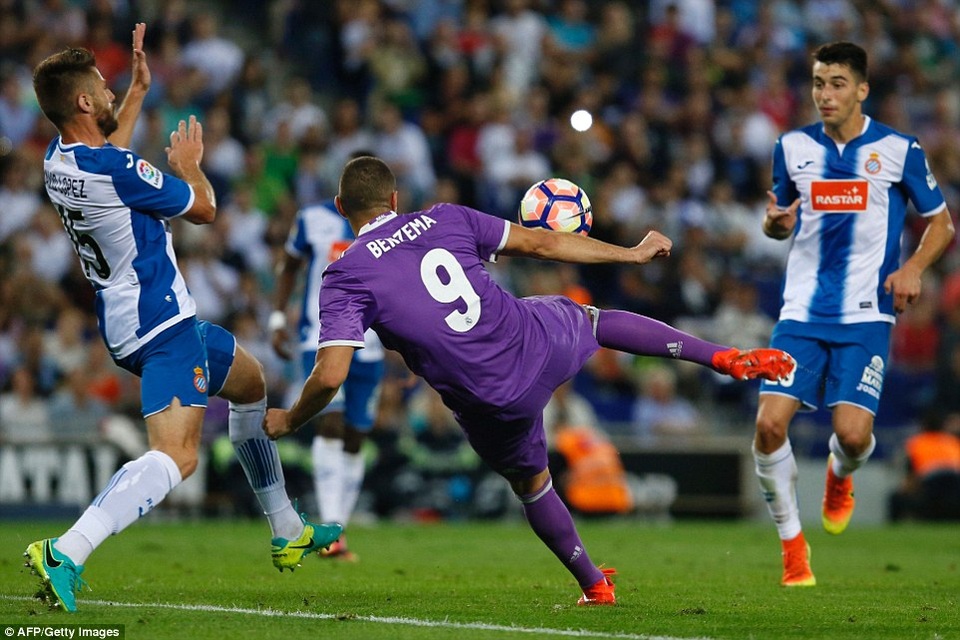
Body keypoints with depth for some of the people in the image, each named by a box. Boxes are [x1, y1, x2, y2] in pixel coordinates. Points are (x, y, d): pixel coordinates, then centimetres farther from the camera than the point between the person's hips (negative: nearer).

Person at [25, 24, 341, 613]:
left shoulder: (59, 161, 4)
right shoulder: (116, 171, -23)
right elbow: (204, 209, -8)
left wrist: (140, 89, 34)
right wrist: (189, 166, 12)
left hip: (127, 322, 11)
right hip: (162, 326, -11)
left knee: (249, 380, 30)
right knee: (176, 457, -24)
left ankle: (288, 535, 36)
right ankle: (65, 554, -36)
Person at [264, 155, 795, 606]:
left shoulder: (344, 278, -9)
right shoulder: (444, 220, 0)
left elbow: (329, 377, -17)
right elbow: (540, 243, 8)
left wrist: (288, 421, 4)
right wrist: (632, 254, 19)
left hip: (491, 402, -2)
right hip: (540, 342, 2)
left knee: (530, 482, 28)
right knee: (592, 318, 35)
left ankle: (593, 583, 41)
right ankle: (727, 358, 30)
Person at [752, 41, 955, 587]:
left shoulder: (898, 150, -2)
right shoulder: (792, 147, 7)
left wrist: (914, 267, -11)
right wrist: (775, 222, -5)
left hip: (866, 316, -2)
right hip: (803, 312, 2)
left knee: (853, 433, -16)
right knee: (770, 423, -14)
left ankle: (841, 477, 24)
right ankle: (793, 546, 5)